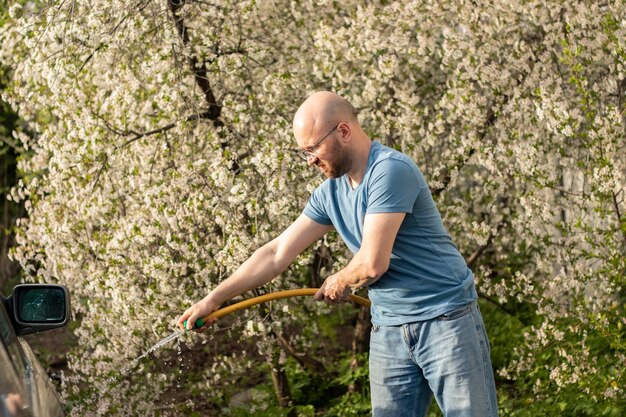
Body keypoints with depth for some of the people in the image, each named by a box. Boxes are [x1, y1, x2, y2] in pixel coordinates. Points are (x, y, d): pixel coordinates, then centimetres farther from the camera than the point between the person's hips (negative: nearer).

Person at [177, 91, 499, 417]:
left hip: (446, 319, -7)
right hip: (388, 331, 7)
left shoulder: (390, 171, -18)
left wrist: (339, 282, 2)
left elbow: (372, 263, -21)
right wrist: (213, 299, 10)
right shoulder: (330, 194, 8)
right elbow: (277, 254, 12)